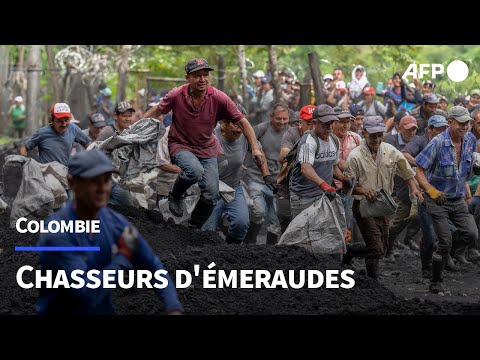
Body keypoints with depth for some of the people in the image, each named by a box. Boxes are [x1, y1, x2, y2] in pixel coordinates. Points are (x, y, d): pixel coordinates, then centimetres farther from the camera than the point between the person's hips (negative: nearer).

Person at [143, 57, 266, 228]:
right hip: (180, 146, -2)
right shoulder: (176, 95, -15)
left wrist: (255, 148, -15)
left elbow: (242, 122, -8)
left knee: (211, 195, -7)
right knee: (195, 171, -34)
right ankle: (175, 196, -3)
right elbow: (156, 111, 3)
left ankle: (194, 228, 18)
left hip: (207, 149, 3)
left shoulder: (219, 98, -15)